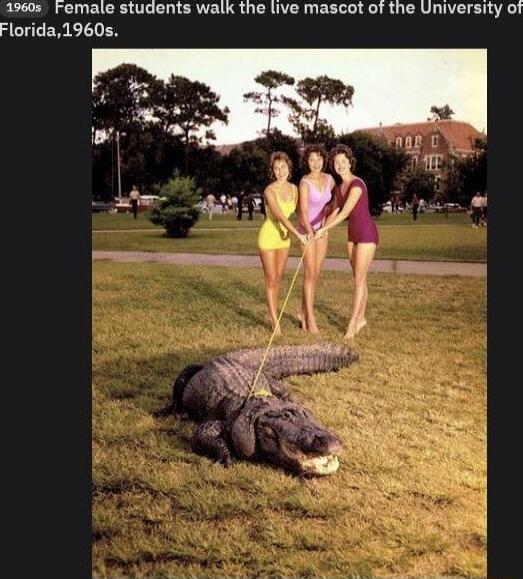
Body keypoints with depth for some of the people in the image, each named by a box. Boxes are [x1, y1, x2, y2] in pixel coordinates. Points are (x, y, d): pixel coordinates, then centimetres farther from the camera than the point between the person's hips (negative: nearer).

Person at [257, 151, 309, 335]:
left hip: (284, 236, 6)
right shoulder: (269, 191, -20)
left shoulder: (293, 189, 0)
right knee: (271, 280, 0)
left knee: (278, 278, 14)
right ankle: (275, 321, 7)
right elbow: (280, 216, -31)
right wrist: (297, 234, -40)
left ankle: (272, 313, 30)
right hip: (268, 235, -6)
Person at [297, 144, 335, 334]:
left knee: (316, 275, 9)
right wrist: (309, 231, -49)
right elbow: (303, 210, -32)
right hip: (307, 230, -6)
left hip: (322, 230, 6)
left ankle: (304, 313, 23)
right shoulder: (305, 182, -20)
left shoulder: (329, 179, -1)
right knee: (309, 274, -9)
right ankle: (310, 319, -4)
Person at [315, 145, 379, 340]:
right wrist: (321, 230, 7)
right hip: (353, 234, 8)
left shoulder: (356, 184, -20)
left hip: (366, 234, -8)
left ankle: (352, 323, -3)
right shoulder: (339, 187, 8)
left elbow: (345, 213, -26)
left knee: (359, 280, -6)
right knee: (359, 278, 15)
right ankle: (361, 318, 26)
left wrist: (324, 229, -25)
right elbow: (334, 211, 16)